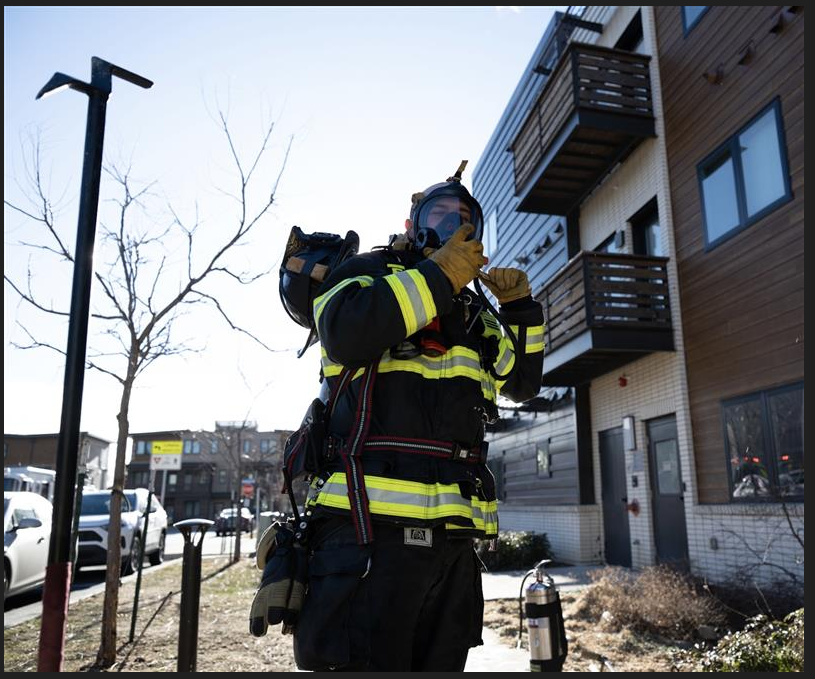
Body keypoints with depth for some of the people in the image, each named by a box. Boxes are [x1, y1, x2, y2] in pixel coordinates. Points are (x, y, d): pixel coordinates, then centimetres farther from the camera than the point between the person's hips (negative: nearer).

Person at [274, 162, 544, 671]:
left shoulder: (474, 317, 25)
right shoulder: (368, 272, 7)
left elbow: (524, 381, 27)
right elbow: (345, 333, -15)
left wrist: (522, 309, 14)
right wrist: (438, 275, -10)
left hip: (454, 535, 7)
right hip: (372, 523, -7)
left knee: (441, 664, 17)